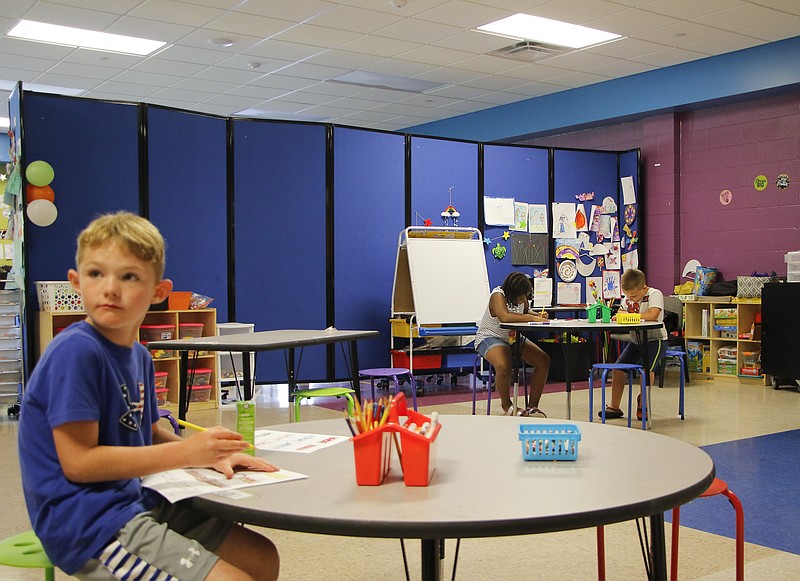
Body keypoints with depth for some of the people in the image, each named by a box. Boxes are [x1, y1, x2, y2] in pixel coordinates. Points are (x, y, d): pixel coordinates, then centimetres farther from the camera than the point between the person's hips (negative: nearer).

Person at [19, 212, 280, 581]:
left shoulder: (138, 356, 8)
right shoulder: (75, 351, -19)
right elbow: (78, 461, -21)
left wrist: (209, 454, -2)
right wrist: (186, 452, -19)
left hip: (136, 504, 9)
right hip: (88, 523, -9)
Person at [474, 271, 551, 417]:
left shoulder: (522, 297, -1)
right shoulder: (498, 295, -24)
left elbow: (524, 313, 17)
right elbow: (504, 317, -42)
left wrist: (539, 316, -6)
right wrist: (533, 318, -38)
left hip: (513, 338, 8)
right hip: (490, 338, -8)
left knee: (544, 361, -4)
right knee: (503, 366, -37)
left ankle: (532, 406, 4)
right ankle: (506, 406, -9)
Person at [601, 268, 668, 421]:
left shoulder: (655, 294, -14)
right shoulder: (627, 298, 6)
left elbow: (653, 315, -29)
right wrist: (618, 316, -8)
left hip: (655, 339, -7)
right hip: (636, 340, 7)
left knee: (647, 369, -27)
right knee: (618, 368, -2)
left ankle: (643, 403, -3)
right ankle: (614, 407, 7)